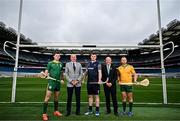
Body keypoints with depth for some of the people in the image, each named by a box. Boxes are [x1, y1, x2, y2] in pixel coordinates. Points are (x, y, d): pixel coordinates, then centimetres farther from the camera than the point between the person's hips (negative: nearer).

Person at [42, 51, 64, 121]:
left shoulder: (60, 64, 10)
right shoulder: (50, 63, -3)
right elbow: (46, 72, -5)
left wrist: (61, 79, 6)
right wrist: (46, 74, -26)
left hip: (58, 83, 5)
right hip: (51, 82, -5)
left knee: (56, 97, 15)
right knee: (47, 97, -5)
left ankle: (56, 111, 30)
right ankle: (44, 114, 4)